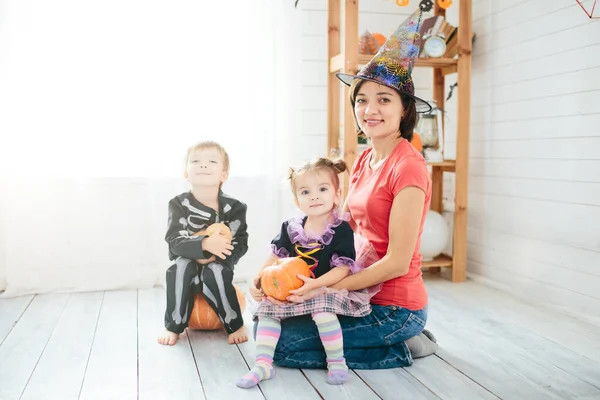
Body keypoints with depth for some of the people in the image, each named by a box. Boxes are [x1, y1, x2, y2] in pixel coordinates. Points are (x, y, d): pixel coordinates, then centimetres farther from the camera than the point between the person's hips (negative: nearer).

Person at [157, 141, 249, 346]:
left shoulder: (234, 207, -11)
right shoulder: (179, 204, -12)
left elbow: (240, 244, -12)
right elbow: (175, 242, -22)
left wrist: (215, 256, -30)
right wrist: (205, 244, -41)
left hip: (218, 266, -1)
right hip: (188, 262, 1)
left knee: (214, 272, -32)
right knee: (180, 267, -30)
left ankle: (235, 325, -13)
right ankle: (173, 326, -16)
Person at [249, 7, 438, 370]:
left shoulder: (407, 166, -19)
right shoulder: (364, 161, 7)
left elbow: (397, 262, -21)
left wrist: (324, 287, -20)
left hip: (394, 306, -8)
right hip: (366, 293, 8)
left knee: (280, 342, -12)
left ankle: (403, 348, 0)